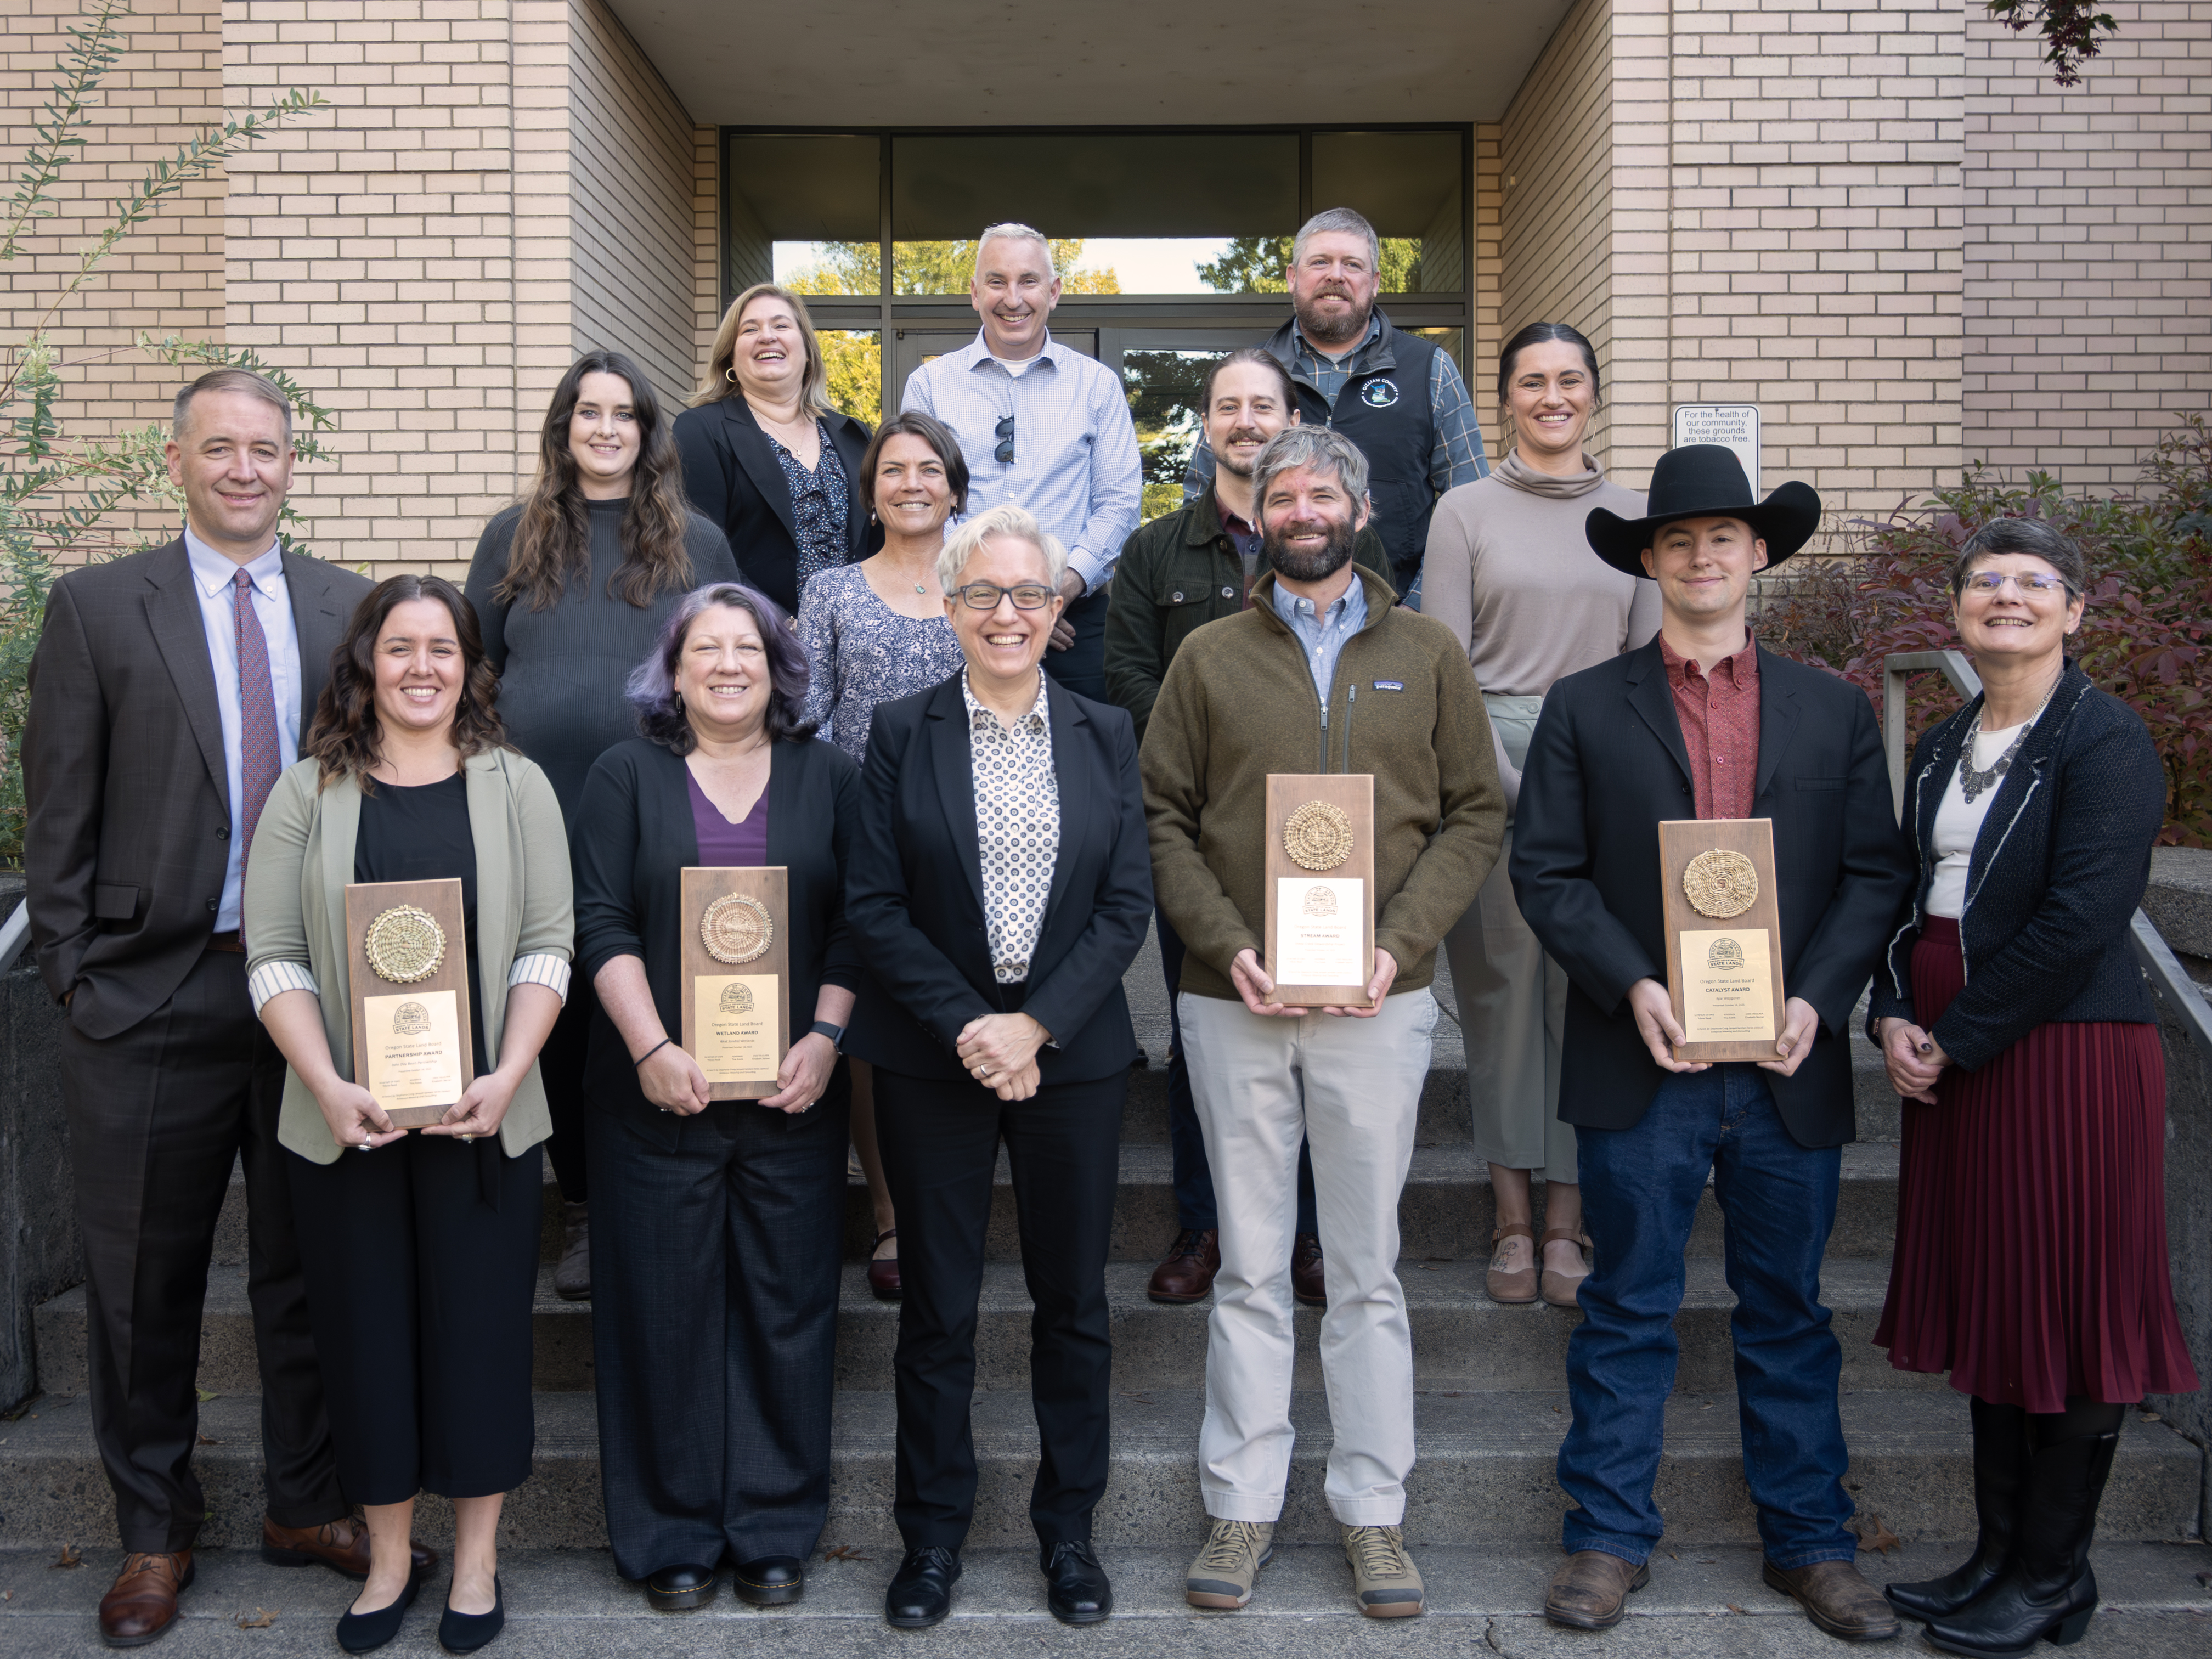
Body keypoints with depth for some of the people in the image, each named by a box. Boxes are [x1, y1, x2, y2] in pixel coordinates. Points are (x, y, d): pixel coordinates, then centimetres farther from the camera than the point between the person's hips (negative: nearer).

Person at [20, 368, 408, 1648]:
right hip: (152, 1000, -2)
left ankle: (309, 1504, 31)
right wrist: (76, 977, -6)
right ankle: (156, 1531, 29)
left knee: (309, 1264, 13)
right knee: (146, 1281, 10)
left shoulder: (350, 608, 7)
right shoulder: (99, 607, 1)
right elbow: (59, 815, -1)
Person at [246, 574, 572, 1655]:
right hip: (346, 1119, 1)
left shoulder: (516, 786, 4)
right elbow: (275, 955, 0)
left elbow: (547, 945, -1)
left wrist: (505, 1078, -13)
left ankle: (476, 1558, 22)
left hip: (484, 1116, 0)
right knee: (366, 1330, 9)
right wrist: (329, 1085, -13)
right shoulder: (307, 793, 5)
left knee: (480, 1323, 5)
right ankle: (387, 1557, 26)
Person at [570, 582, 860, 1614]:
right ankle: (671, 1537, 18)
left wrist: (825, 1038, -9)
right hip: (660, 1093, -1)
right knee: (667, 1310, 4)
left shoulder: (828, 777, 8)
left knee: (786, 1307, 5)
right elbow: (601, 922, -2)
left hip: (792, 1093, 1)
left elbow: (856, 923, 4)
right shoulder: (626, 777, 6)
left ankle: (775, 1531, 19)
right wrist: (653, 1049, -13)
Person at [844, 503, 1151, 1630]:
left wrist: (1037, 1025, -12)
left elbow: (1128, 904, -1)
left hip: (1073, 1056, 1)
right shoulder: (902, 733, 0)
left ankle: (1068, 1528, 27)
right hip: (932, 1059, -1)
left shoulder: (1105, 735, 4)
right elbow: (874, 905, -4)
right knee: (938, 1308, 8)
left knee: (1073, 1301, 10)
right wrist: (966, 1026, -13)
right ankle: (933, 1535, 25)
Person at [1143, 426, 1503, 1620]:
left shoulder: (1427, 656, 9)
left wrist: (1400, 942, -9)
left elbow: (1476, 814, 5)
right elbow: (1162, 816, 5)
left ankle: (1373, 1511, 19)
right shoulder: (1209, 657, 8)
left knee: (1368, 1271, 7)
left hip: (1379, 1003, 0)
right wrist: (1225, 944, -10)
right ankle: (1243, 1506, 19)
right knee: (1249, 1267, 7)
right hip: (1235, 1001, 0)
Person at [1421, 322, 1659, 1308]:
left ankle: (1567, 1224, 11)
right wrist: (1511, 782, -10)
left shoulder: (1633, 516, 12)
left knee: (1589, 987, 2)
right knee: (1502, 983, 1)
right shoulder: (1465, 511, 5)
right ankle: (1513, 1220, 12)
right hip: (1489, 766, -2)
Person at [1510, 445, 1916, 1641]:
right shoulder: (1584, 709, 4)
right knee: (1627, 1313, 7)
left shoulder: (1834, 710, 9)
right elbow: (1547, 872, -1)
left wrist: (1816, 1000, -10)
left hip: (1789, 1069, 2)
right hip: (1639, 1064, -1)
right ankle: (1608, 1538, 20)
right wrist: (1631, 987, -14)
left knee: (1789, 1315, 13)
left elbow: (1875, 873, 5)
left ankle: (1809, 1542, 27)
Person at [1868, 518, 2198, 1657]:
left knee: (2064, 1309, 2)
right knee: (1987, 1304, 13)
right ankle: (1999, 1555, 24)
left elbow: (2079, 920, -18)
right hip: (1949, 1059, 7)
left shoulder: (2105, 740, -10)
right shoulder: (1941, 749, 13)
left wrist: (1955, 1039, -15)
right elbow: (1905, 893, 14)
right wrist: (1893, 1018, -3)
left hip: (2066, 1052, -7)